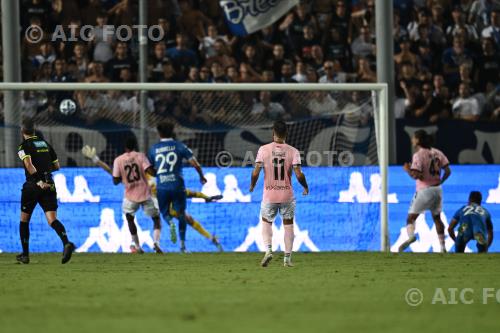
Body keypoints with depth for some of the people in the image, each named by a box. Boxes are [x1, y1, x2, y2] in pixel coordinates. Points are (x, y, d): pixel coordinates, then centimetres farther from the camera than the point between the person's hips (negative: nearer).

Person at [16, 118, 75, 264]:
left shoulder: (24, 146, -3)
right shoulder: (45, 144, 14)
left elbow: (28, 164, -21)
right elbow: (57, 166, 18)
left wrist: (38, 180, -24)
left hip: (33, 185, -4)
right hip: (49, 185, 4)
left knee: (24, 220, 15)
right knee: (52, 220, -6)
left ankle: (25, 255, 19)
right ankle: (66, 243, -34)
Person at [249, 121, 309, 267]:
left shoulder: (264, 149, -6)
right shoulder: (293, 151, -6)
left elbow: (255, 173, -9)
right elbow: (299, 174, -13)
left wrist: (252, 185, 11)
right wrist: (305, 187, 7)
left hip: (269, 195, 0)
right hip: (287, 195, 0)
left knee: (266, 221, 18)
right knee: (288, 224, 14)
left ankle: (268, 249, -5)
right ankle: (287, 258, 13)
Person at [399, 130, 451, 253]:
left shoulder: (418, 155, -12)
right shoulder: (437, 153, 7)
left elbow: (416, 175, -19)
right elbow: (448, 171, 8)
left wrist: (407, 169, 0)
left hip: (424, 190, -6)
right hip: (437, 189, 6)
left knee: (411, 216, -3)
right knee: (437, 217, 18)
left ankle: (410, 235, -32)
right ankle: (442, 247, 16)